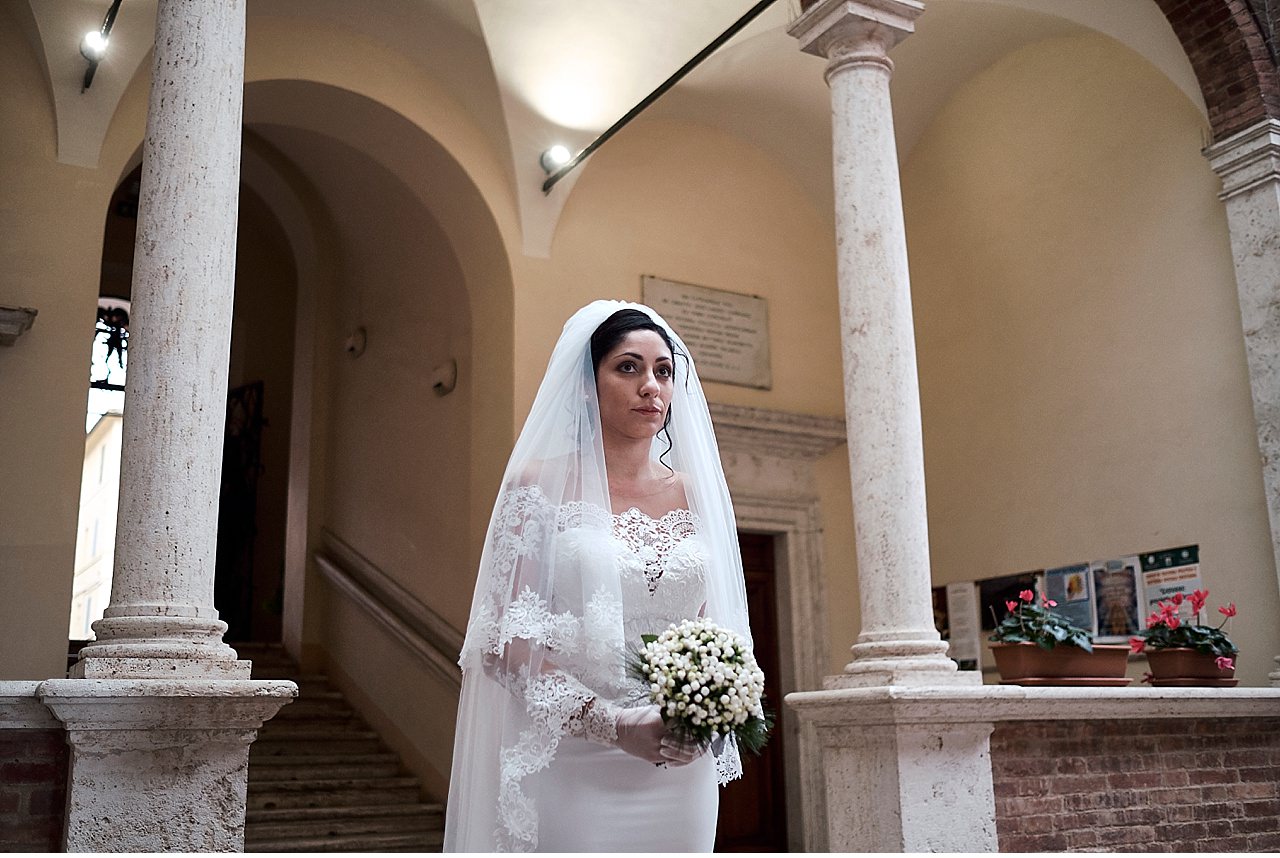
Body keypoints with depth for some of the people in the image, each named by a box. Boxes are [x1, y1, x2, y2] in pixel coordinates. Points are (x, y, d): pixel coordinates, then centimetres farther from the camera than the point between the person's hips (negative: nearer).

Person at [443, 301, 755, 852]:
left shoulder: (694, 494, 7)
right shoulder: (541, 484, -4)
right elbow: (503, 641, -9)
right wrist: (612, 724, -17)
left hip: (678, 767, 4)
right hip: (574, 767, -3)